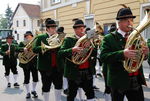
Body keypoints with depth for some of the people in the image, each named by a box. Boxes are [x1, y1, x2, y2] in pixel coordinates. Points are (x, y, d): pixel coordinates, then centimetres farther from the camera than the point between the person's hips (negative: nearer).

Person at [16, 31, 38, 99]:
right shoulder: (22, 43, 4)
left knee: (35, 78, 3)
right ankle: (28, 92, 19)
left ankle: (33, 91, 24)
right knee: (26, 78, 4)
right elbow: (17, 49, -13)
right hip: (25, 63, -1)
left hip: (34, 63, 1)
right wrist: (23, 49, -31)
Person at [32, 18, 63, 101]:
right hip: (46, 66, -4)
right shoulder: (40, 37, -3)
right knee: (46, 86, 9)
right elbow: (34, 49, -15)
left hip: (57, 66, 4)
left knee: (59, 85, 10)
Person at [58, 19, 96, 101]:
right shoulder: (69, 40, -5)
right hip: (74, 72, -4)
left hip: (87, 72, 5)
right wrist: (72, 50, -31)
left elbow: (93, 54, 8)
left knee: (91, 94, 11)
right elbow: (60, 53, -16)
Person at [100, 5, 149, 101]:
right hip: (119, 81, -4)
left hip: (136, 81, 5)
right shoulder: (109, 38, -7)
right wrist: (122, 54, -31)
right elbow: (103, 57, -19)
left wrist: (145, 53, -11)